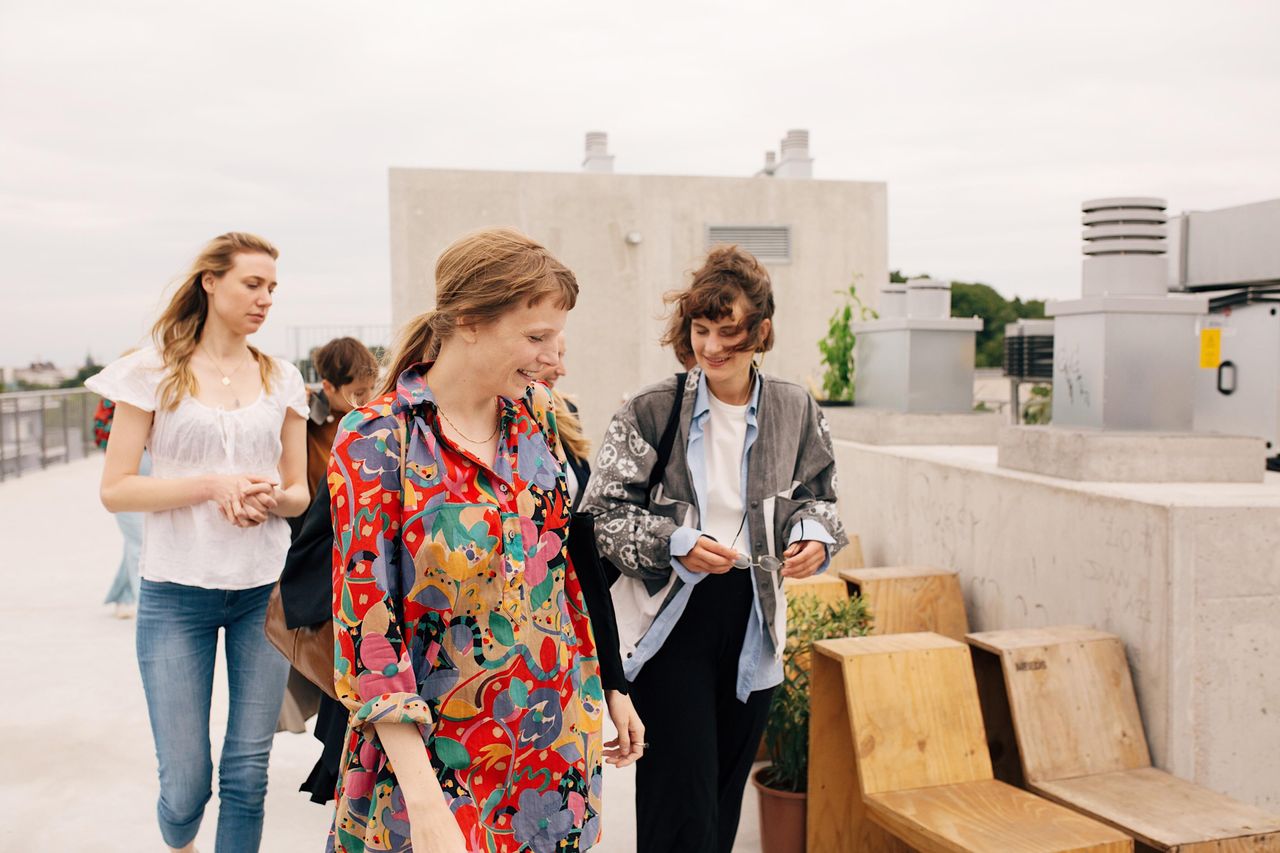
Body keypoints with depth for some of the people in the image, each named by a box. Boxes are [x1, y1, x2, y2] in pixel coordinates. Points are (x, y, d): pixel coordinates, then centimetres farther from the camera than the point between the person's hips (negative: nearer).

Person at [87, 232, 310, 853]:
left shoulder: (281, 379, 8)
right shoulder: (155, 371, -1)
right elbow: (114, 490, -5)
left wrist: (271, 499, -11)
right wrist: (212, 484, -17)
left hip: (264, 590, 3)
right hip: (177, 592, -2)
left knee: (248, 773, 4)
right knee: (185, 783, 1)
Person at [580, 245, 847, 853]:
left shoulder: (796, 412, 2)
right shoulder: (650, 412, -7)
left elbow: (817, 497, 14)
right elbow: (601, 514, -5)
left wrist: (814, 536, -8)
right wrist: (675, 544, -20)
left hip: (754, 623, 4)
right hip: (671, 622, -4)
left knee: (724, 802, 17)